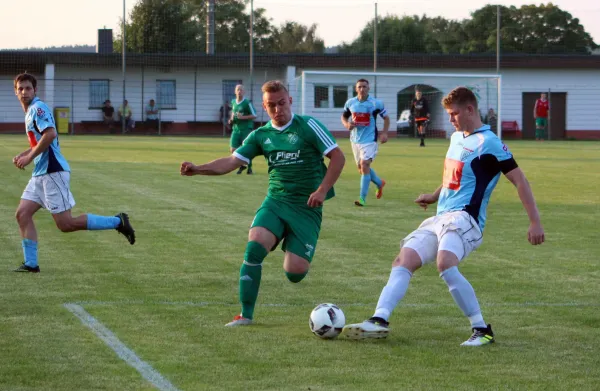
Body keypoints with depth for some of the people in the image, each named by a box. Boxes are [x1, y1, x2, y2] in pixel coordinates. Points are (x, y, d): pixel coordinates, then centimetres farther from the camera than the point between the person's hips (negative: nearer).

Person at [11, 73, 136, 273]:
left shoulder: (37, 108, -10)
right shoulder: (30, 111, 19)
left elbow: (50, 134, -24)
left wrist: (29, 157, -17)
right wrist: (23, 155, 14)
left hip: (52, 171, -10)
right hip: (40, 173, 10)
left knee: (65, 224, -9)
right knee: (22, 213, 2)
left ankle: (117, 222, -2)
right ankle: (30, 263, 4)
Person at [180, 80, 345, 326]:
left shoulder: (308, 126, -4)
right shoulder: (261, 135, 7)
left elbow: (338, 157, -3)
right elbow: (231, 162, 1)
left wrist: (322, 190, -12)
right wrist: (197, 169, -15)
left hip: (307, 208, -3)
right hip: (275, 202, 3)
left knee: (294, 273, -12)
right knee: (254, 246, -24)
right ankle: (246, 314, -13)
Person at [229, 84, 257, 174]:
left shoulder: (247, 103, -10)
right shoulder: (233, 102, 9)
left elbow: (254, 115, -10)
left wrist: (243, 117, -19)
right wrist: (231, 119, 8)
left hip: (246, 129, -5)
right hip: (236, 129, 5)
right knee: (233, 149, -1)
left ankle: (249, 168, 12)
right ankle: (242, 165, 20)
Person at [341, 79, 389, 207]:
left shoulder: (376, 103, -8)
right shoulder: (350, 103, 2)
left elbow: (386, 117, 3)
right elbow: (344, 116, 16)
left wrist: (384, 133, -8)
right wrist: (347, 124, -7)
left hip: (369, 140, -5)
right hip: (355, 139, 5)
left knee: (364, 166, -16)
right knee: (361, 168, 14)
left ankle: (362, 198, -13)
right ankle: (380, 183, 41)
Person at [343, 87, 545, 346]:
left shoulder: (488, 143, -8)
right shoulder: (457, 138, 18)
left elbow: (519, 180, -10)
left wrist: (535, 222, -14)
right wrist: (434, 197, 34)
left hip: (464, 218, -9)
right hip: (440, 218, 9)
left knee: (445, 264, -33)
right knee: (402, 262, -6)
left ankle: (482, 330, -25)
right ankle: (379, 320, -16)